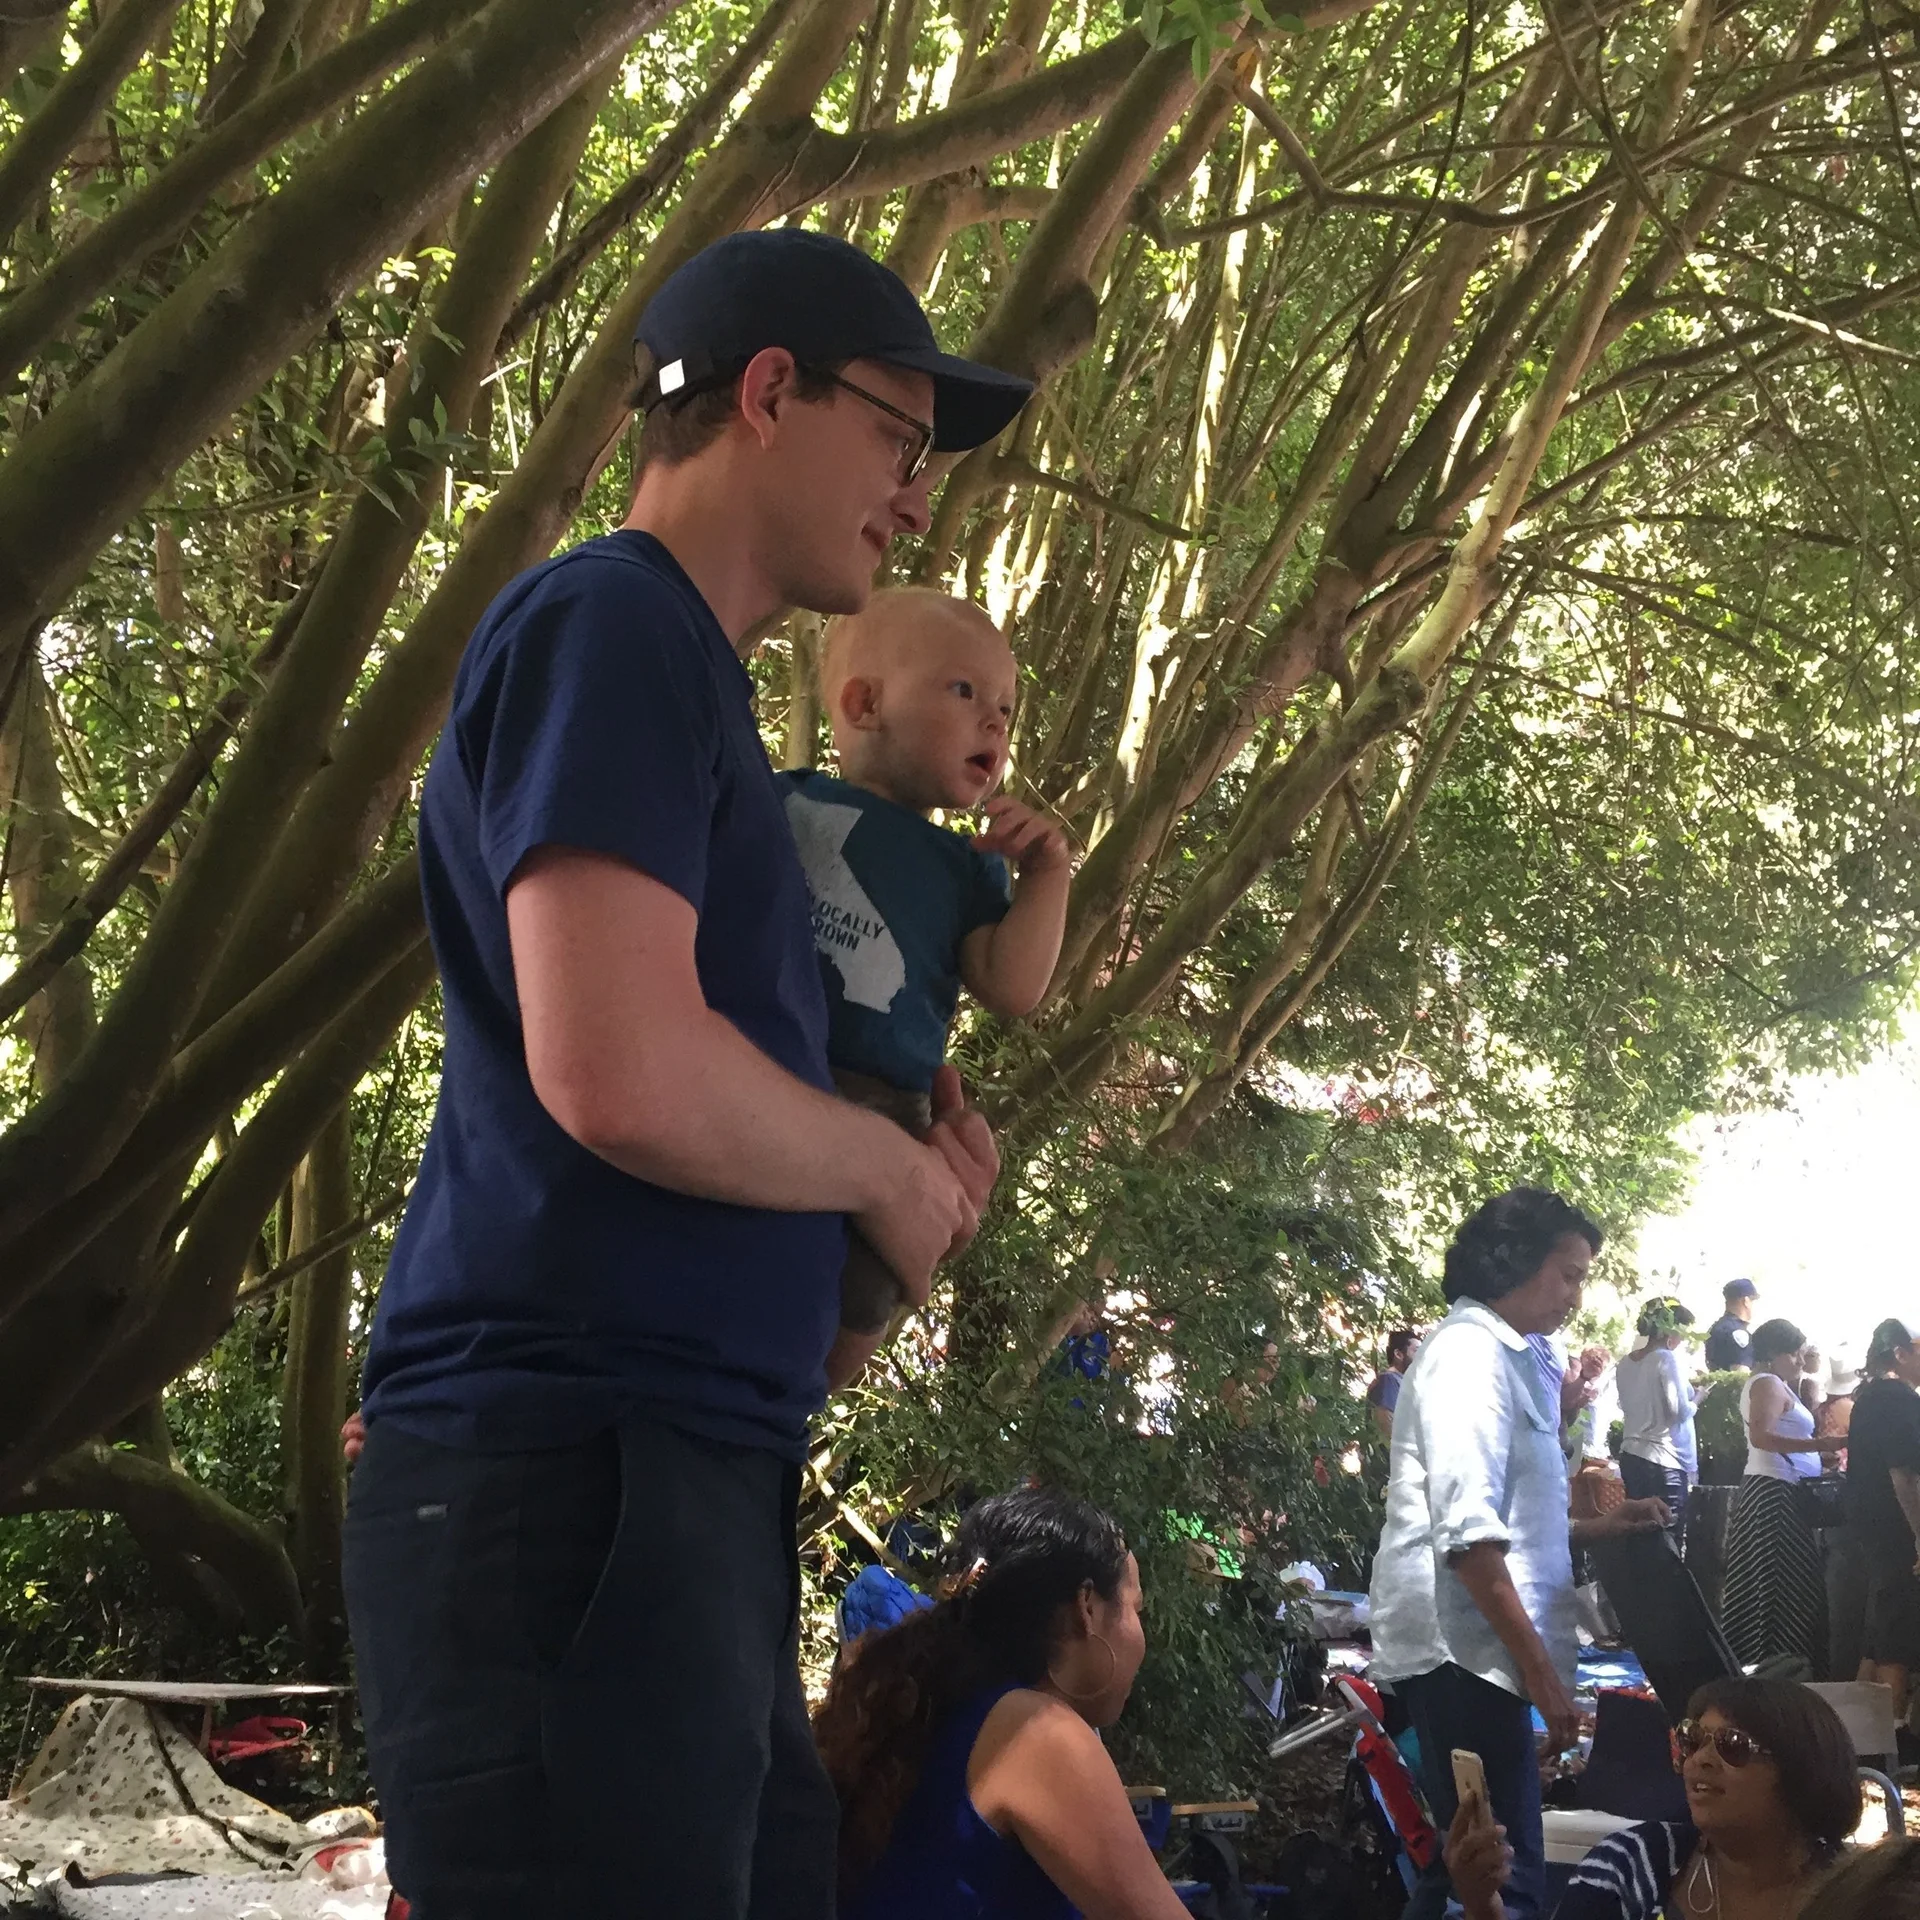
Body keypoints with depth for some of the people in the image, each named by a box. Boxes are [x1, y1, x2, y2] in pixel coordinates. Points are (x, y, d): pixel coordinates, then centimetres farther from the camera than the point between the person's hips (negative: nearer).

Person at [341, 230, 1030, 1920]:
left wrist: (905, 1176, 11)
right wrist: (893, 1166, -5)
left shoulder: (678, 668, 22)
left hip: (690, 1480, 10)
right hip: (569, 1466, -10)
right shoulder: (610, 625, -9)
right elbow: (621, 1074, -22)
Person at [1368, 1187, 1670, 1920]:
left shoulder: (1502, 1356, 18)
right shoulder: (1470, 1352, -12)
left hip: (1475, 1650, 10)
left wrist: (1598, 1528, 17)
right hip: (1465, 1650, -10)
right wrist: (1539, 1667, -20)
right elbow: (1468, 1533, -21)